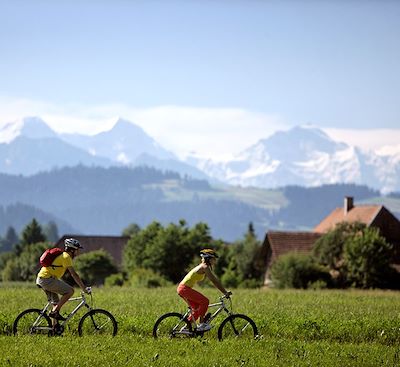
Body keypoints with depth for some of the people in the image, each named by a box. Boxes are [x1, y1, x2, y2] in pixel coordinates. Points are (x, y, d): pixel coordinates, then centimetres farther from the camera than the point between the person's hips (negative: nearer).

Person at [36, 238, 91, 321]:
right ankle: (54, 311, -12)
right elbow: (74, 274, -15)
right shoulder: (66, 257, -10)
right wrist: (84, 288, -13)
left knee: (56, 303, 14)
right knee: (70, 291, -12)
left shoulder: (63, 255, 21)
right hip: (47, 279, -10)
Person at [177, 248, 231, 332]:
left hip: (182, 288, 10)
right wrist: (225, 292, -15)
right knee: (205, 301, -11)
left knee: (197, 308, 15)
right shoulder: (205, 267, -12)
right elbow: (214, 281, -16)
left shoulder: (204, 267, 17)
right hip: (185, 288, -10)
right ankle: (201, 324, -7)